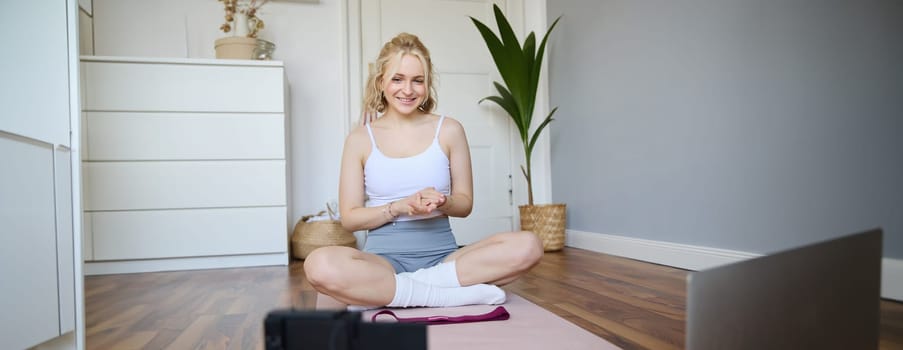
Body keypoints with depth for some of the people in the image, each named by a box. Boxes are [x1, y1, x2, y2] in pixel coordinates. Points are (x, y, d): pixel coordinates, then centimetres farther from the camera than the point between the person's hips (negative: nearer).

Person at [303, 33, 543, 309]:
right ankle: (455, 294, -23)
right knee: (319, 265, -34)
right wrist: (400, 206, -13)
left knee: (527, 246, -25)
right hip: (384, 259, -2)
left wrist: (442, 203, -13)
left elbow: (465, 203, 10)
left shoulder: (449, 131, 5)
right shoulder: (360, 139, 4)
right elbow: (349, 218, 3)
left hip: (443, 256, 2)